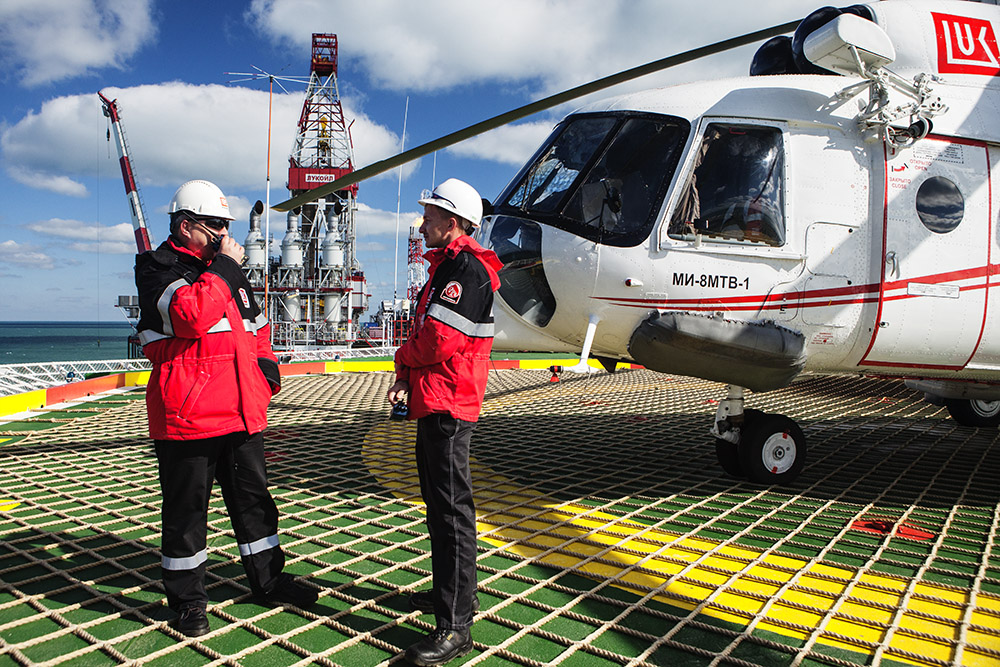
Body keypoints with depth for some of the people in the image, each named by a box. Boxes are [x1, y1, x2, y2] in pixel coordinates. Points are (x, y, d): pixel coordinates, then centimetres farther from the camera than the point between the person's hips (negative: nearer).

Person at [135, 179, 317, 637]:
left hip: (242, 409, 7)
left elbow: (257, 326, 27)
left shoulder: (229, 269, 18)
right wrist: (223, 268, -17)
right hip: (186, 411, -6)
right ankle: (186, 599, 22)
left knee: (254, 497, 15)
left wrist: (266, 368, 12)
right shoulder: (158, 269, -5)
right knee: (186, 508, 5)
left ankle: (268, 580, 29)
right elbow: (190, 317, -25)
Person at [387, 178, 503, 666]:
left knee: (451, 508, -7)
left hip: (448, 405, -11)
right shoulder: (447, 266, 19)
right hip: (433, 403, 11)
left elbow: (438, 339, -23)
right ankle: (450, 591, 35)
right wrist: (407, 375, 3)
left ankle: (455, 626, 1)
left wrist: (403, 356, -3)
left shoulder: (466, 268, -15)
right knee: (438, 502, 19)